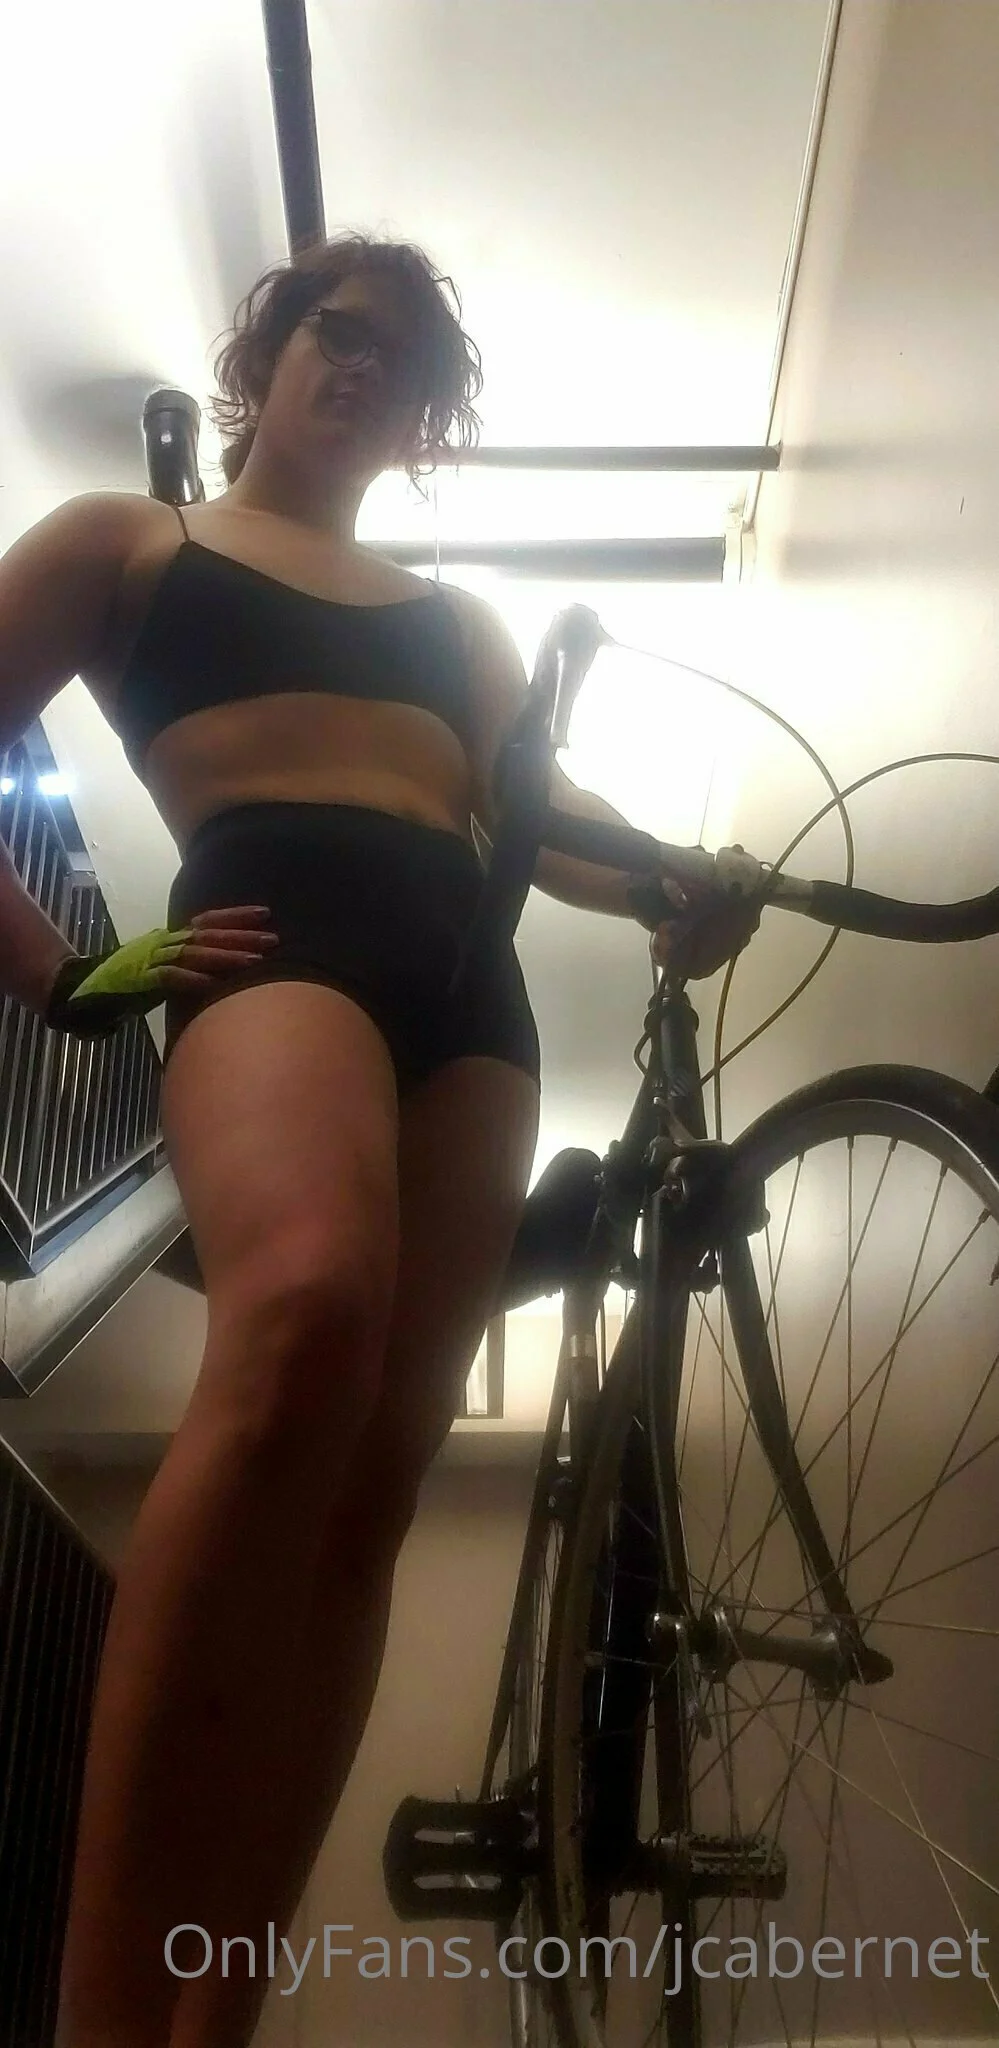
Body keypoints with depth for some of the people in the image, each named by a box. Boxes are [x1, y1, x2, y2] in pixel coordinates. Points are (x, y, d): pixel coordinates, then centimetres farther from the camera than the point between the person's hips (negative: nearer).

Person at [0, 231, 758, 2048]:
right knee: (303, 1322, -37)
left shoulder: (451, 615, 34)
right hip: (274, 929, -5)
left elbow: (547, 807, 19)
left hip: (474, 981, 5)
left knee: (373, 1484, -10)